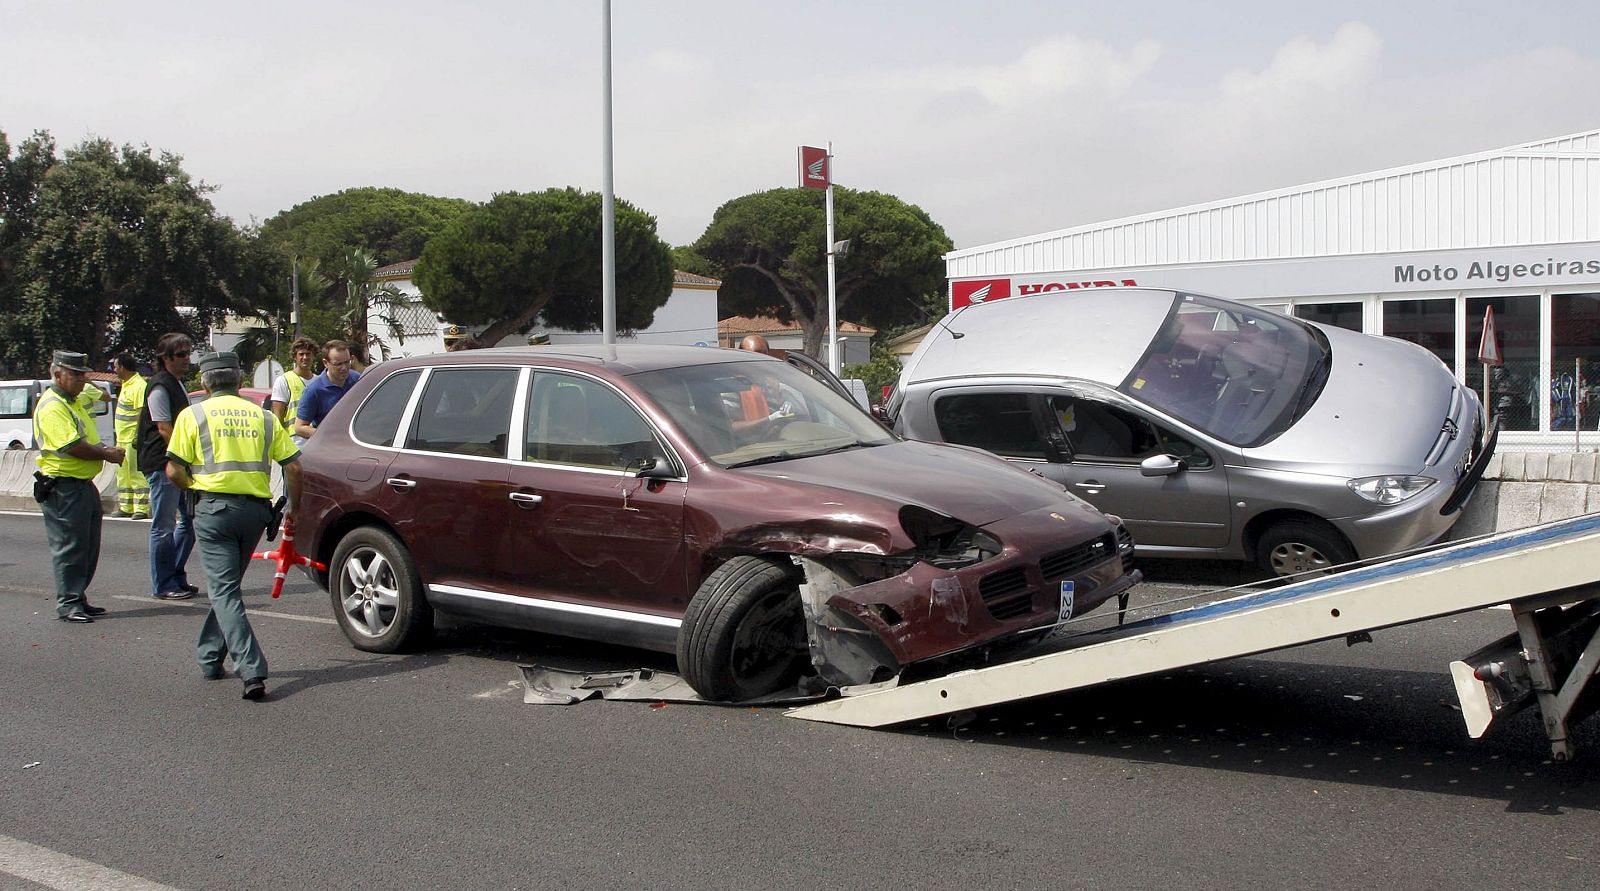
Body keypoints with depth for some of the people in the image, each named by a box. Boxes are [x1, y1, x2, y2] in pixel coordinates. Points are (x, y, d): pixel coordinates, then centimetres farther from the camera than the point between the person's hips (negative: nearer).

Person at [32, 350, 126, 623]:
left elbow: (87, 440, 25)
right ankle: (68, 604, 0)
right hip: (63, 488, -10)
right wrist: (107, 455, -12)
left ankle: (79, 598, 21)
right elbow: (72, 446, -23)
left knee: (88, 547, 13)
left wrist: (106, 449, 5)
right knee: (69, 548, -6)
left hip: (84, 484, 10)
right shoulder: (52, 406, -15)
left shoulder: (73, 402, 18)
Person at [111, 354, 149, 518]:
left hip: (132, 439, -11)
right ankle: (126, 507, 21)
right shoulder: (126, 384, 15)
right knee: (123, 474, 14)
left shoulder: (139, 386, -16)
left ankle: (141, 508, -5)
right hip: (122, 439, 11)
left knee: (136, 474, -8)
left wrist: (137, 437, -25)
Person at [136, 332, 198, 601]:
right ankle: (163, 586, 2)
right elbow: (164, 430, -17)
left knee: (190, 519, 11)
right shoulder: (159, 387, -12)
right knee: (164, 527, -4)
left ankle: (177, 578, 20)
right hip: (162, 465, -9)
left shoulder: (178, 385, 17)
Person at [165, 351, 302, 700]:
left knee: (224, 591, -4)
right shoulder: (263, 417, 11)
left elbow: (174, 471, -4)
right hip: (256, 509, 4)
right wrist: (292, 509, 17)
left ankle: (252, 671, -17)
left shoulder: (193, 415, 3)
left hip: (215, 508, -4)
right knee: (227, 585, 21)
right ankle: (210, 658, 31)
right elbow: (293, 467, 5)